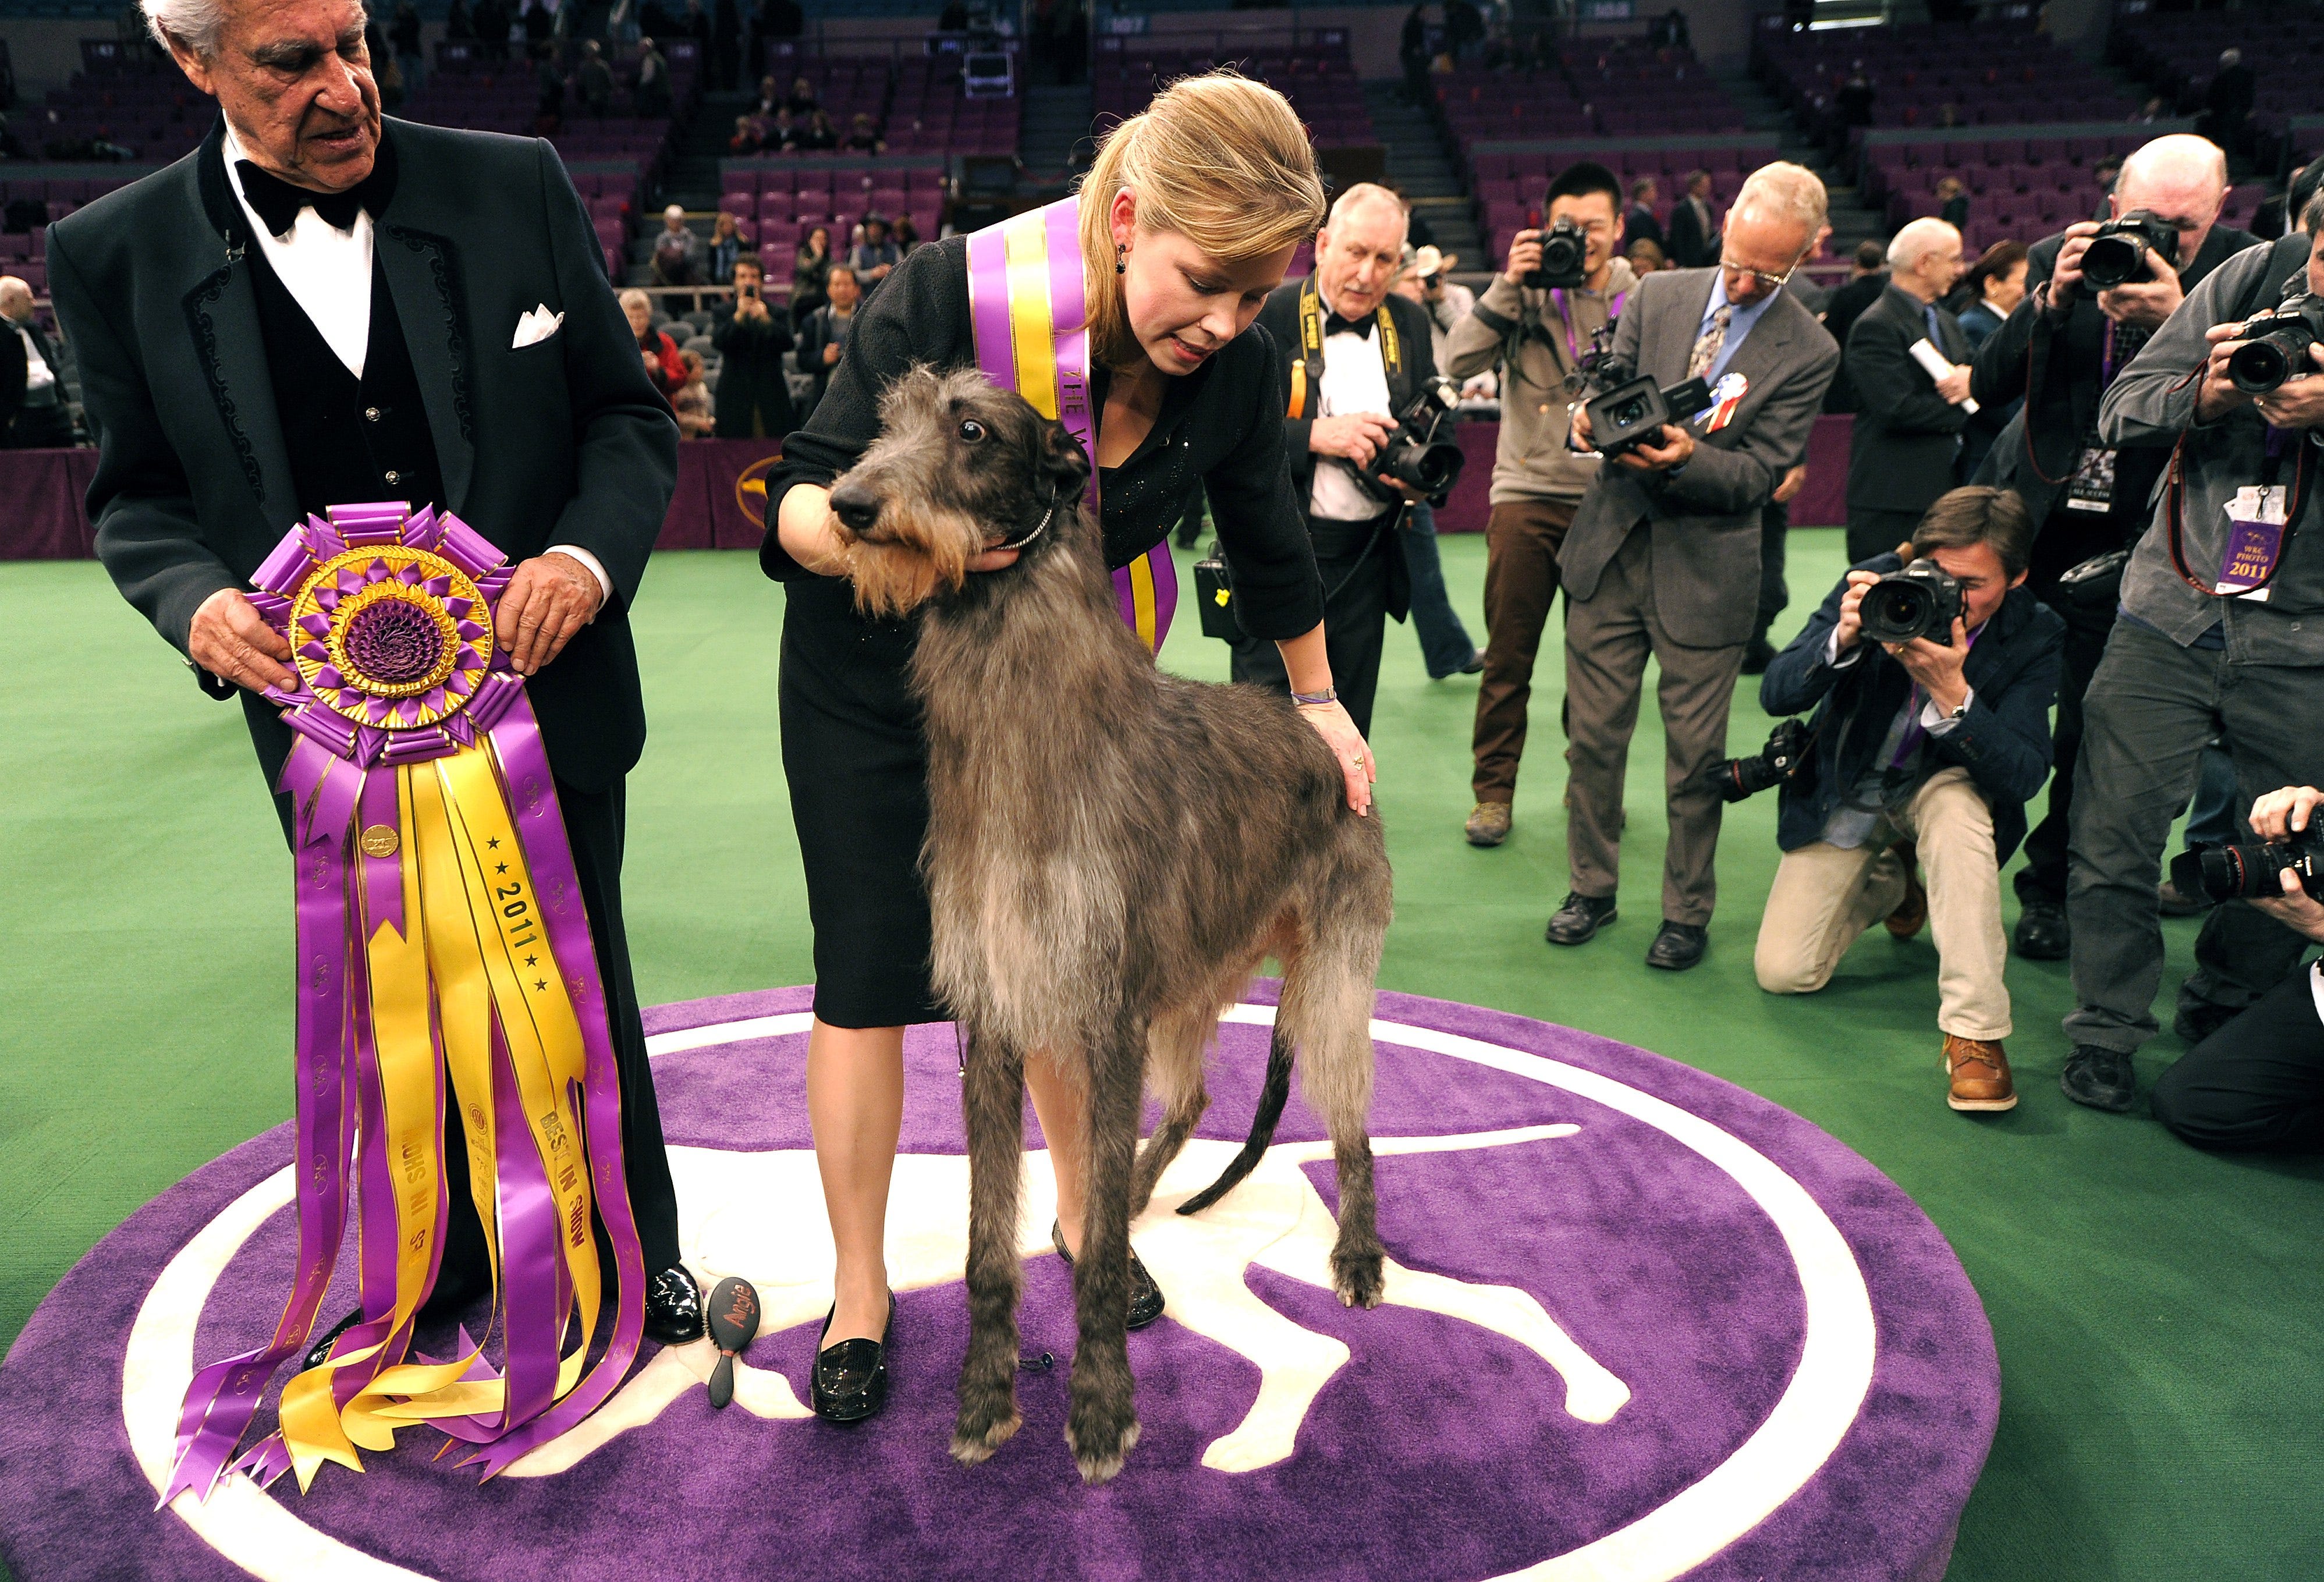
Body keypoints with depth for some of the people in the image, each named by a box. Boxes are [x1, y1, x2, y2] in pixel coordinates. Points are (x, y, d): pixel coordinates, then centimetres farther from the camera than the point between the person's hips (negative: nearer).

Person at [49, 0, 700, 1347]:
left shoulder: (514, 188, -6)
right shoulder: (118, 254, -4)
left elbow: (628, 411, -1)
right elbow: (138, 494, 5)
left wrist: (592, 553, -19)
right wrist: (194, 600, -16)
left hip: (541, 692, 0)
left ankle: (641, 1255, 39)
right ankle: (448, 1264, 43)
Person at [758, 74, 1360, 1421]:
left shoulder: (1237, 365, -19)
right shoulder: (953, 295, -31)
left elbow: (1266, 537, 1)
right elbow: (798, 504, -24)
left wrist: (1320, 700, 12)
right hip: (875, 676, -3)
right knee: (868, 975, 0)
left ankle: (1083, 1216, 33)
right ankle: (861, 1292, 16)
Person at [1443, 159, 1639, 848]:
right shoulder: (1526, 292, 2)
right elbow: (1457, 363, -10)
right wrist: (1509, 286, -15)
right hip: (1527, 494, -1)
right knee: (1508, 654, 2)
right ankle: (1493, 791, 13)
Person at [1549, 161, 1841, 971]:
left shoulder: (1809, 351, -5)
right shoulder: (1656, 296, 4)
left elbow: (1761, 473, -9)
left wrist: (1688, 457, -29)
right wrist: (1593, 418, -20)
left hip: (1704, 570, -3)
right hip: (1609, 547, 3)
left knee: (1695, 753, 5)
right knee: (1592, 737, 9)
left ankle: (1688, 912, 22)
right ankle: (1592, 887, 27)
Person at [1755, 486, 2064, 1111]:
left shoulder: (2033, 635, -19)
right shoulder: (1878, 583, -19)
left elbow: (2024, 776, -28)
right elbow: (1776, 696, -21)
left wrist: (1951, 693, -44)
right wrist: (1843, 638, -40)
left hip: (1941, 785, -1)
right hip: (1846, 796, 2)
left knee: (1960, 803, -40)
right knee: (1781, 972, -6)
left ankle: (1975, 1029, -31)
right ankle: (1890, 884, 26)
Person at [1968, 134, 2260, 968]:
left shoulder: (2243, 269, -7)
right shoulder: (2057, 257, -3)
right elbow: (1987, 385, -8)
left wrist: (2179, 317, -31)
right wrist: (2052, 299, -22)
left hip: (2130, 541, -2)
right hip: (2024, 521, 2)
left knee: (2089, 736, 4)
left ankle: (2049, 891, 22)